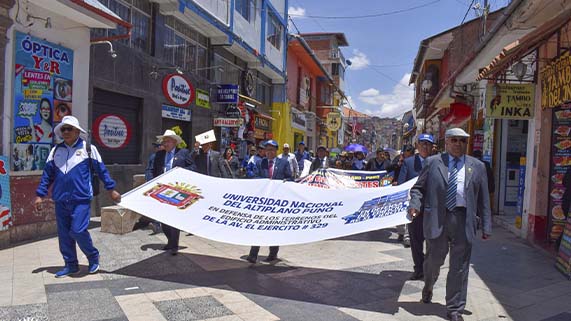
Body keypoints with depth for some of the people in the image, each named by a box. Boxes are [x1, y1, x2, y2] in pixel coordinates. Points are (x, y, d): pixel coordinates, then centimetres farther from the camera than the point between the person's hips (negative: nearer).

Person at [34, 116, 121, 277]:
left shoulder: (87, 148, -1)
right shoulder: (55, 150, 10)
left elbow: (101, 170, 2)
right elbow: (48, 174, 12)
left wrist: (111, 189, 2)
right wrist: (40, 195, 8)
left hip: (81, 199, -5)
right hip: (60, 200, 5)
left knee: (78, 231, -12)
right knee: (64, 234, 8)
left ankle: (93, 256, 13)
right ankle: (71, 265, 23)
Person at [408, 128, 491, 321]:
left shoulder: (477, 166, 10)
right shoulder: (432, 162, 6)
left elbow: (483, 198, 10)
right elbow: (418, 188, 6)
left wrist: (486, 226, 6)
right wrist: (415, 204, -13)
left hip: (463, 220, 1)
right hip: (437, 219, -1)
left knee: (459, 267, 4)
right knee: (434, 259, 11)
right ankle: (428, 287, 44)